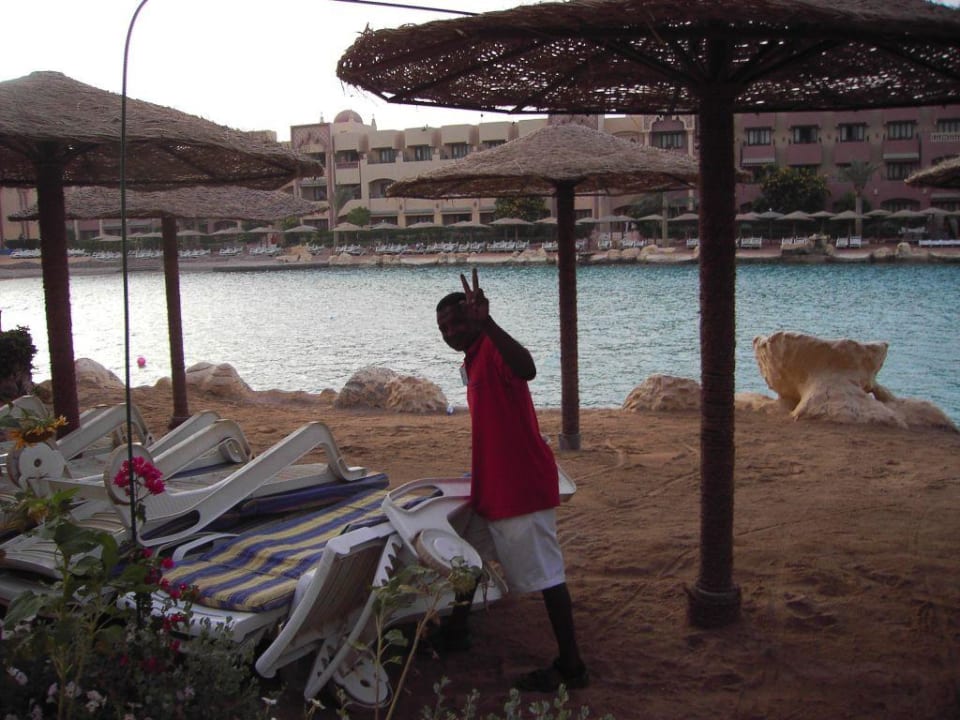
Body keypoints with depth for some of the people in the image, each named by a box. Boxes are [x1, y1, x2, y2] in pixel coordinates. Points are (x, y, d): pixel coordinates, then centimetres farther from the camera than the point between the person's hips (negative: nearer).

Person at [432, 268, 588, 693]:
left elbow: (526, 369, -41)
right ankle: (456, 631, 41)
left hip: (522, 486, -11)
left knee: (545, 574, -5)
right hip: (494, 486, 11)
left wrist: (485, 322, -50)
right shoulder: (471, 362, 15)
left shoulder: (493, 352, -15)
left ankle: (571, 667, 3)